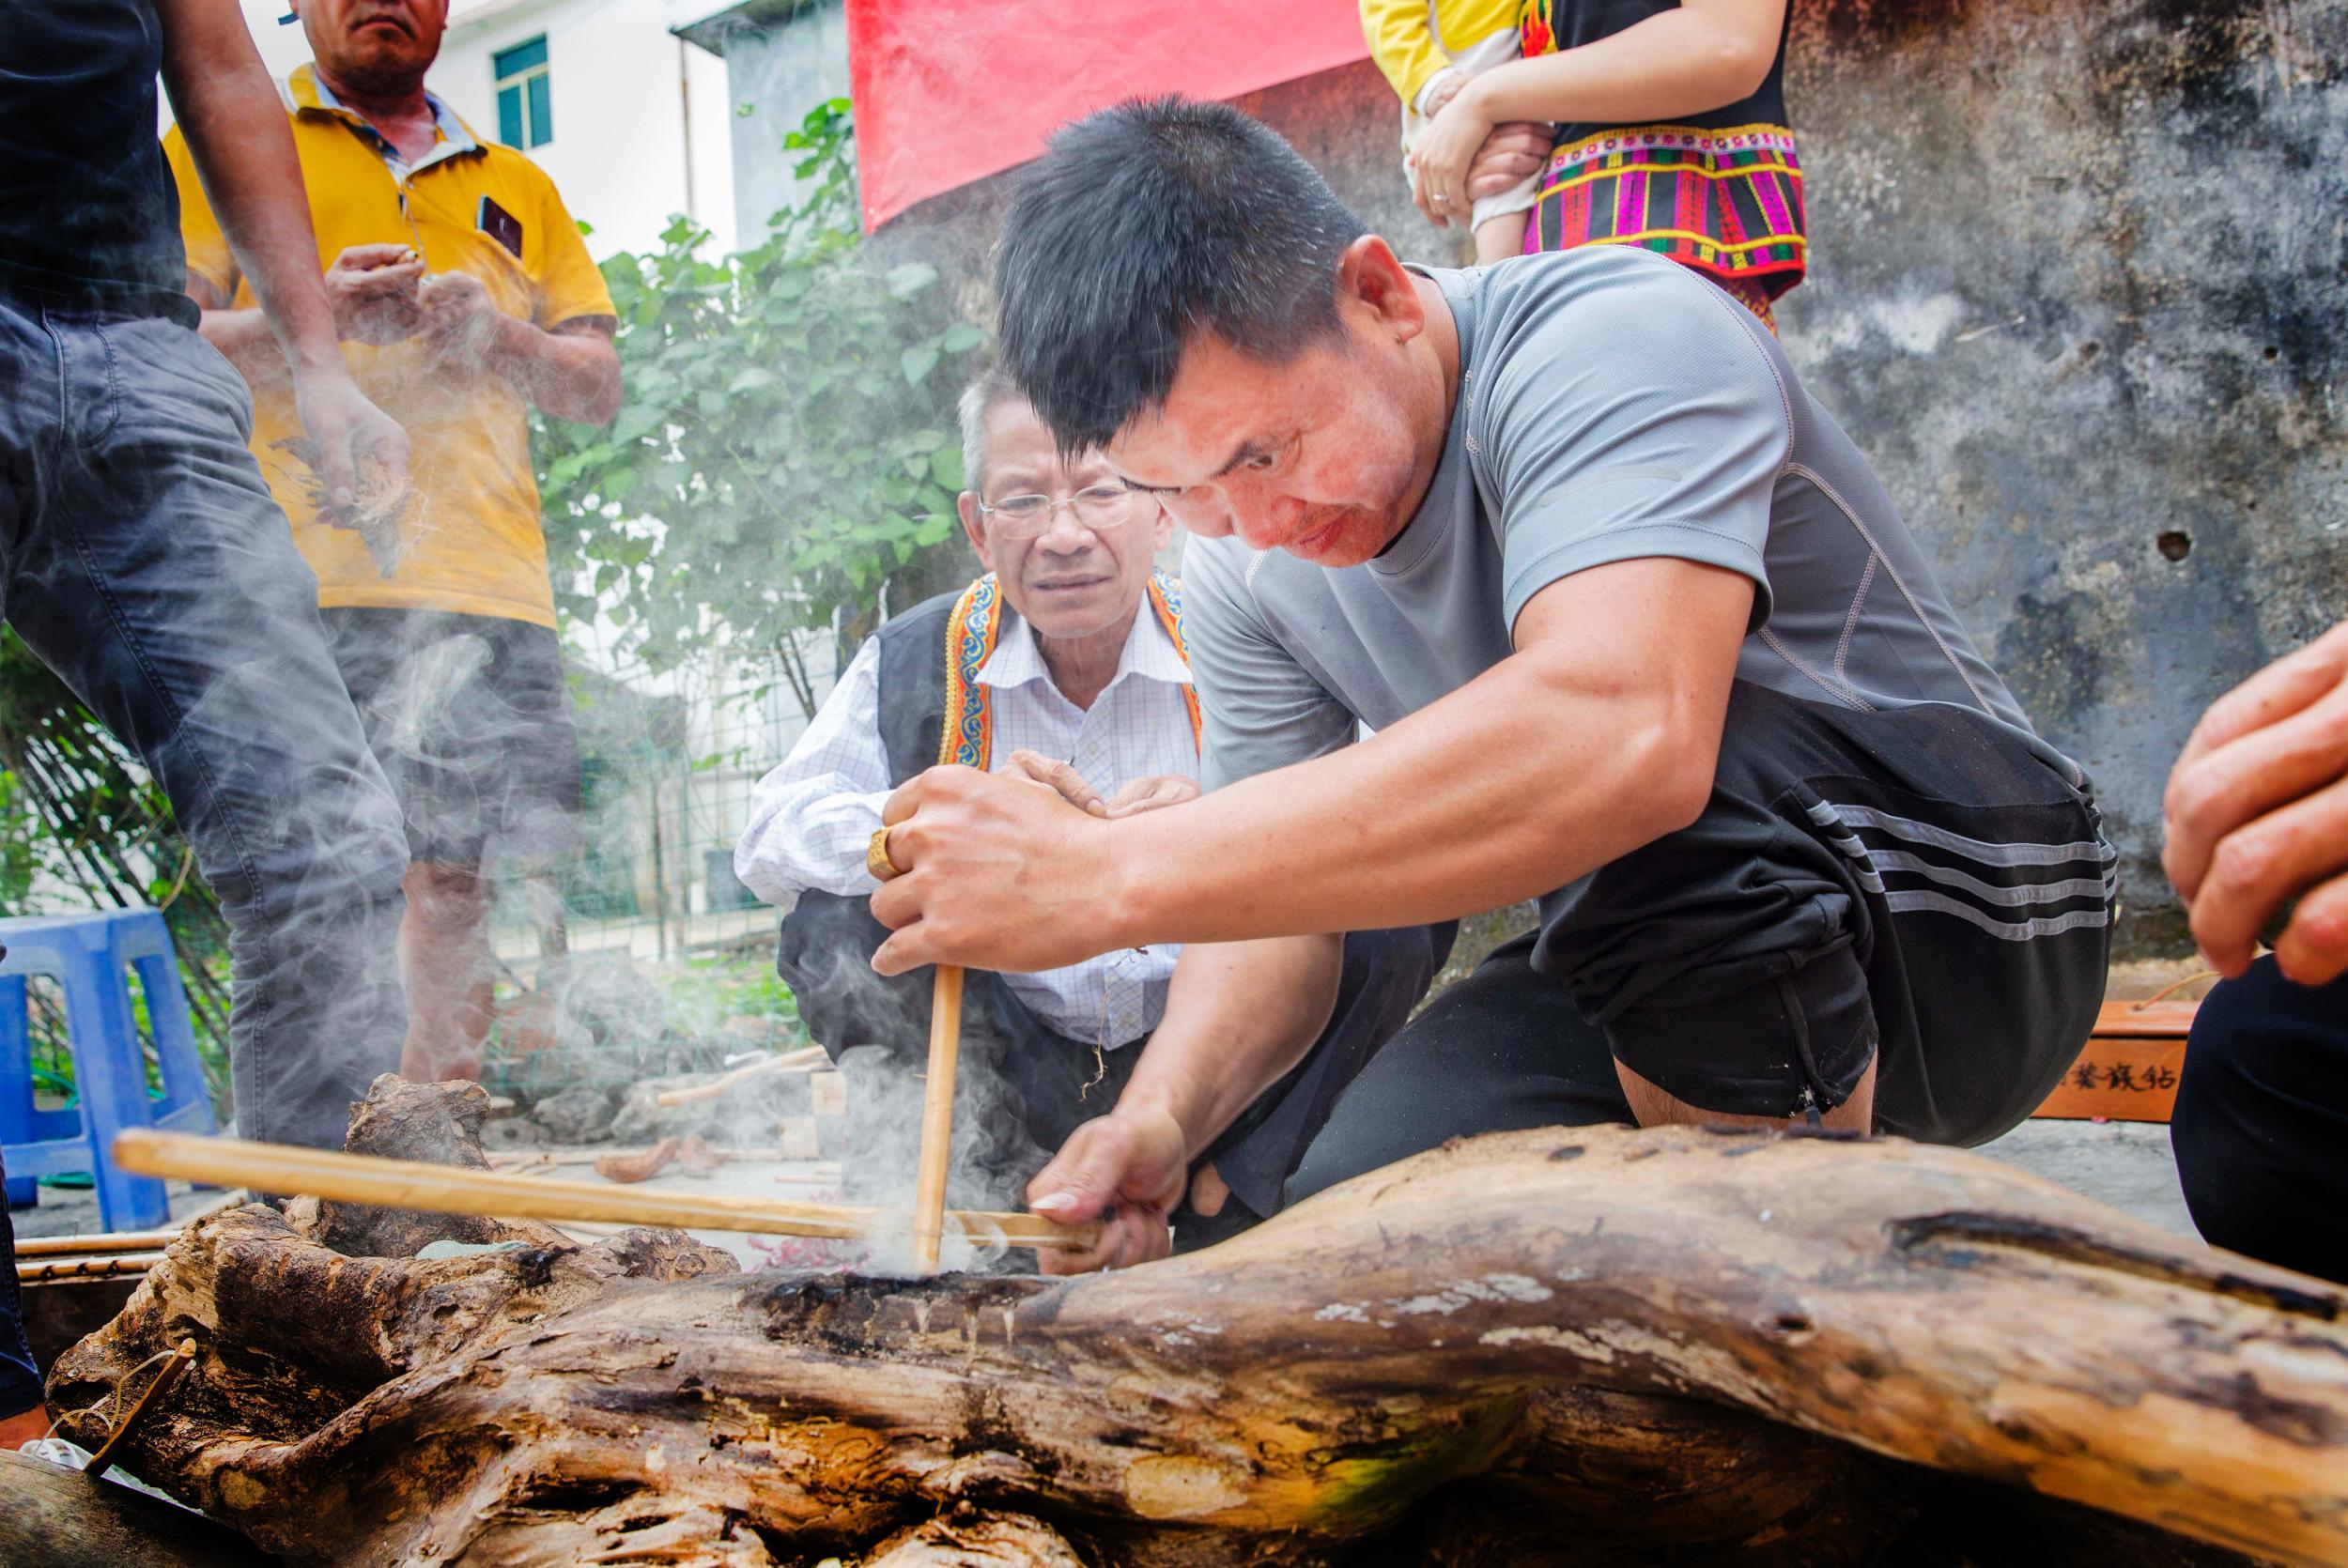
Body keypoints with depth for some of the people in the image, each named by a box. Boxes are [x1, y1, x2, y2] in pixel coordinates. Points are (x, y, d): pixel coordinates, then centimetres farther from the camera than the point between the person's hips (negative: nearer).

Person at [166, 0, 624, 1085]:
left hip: (491, 588, 4)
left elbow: (600, 390, 21)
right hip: (307, 582, -3)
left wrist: (500, 333, 1)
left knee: (460, 876, -1)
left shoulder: (515, 188, 26)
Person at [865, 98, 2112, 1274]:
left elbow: (1623, 735, -44)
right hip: (1655, 965, 6)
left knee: (1642, 810, -36)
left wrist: (1110, 876, -44)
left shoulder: (1615, 342, -25)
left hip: (1958, 920, -5)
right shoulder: (1245, 566, -1)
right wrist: (1162, 1112, -19)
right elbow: (1276, 893, 3)